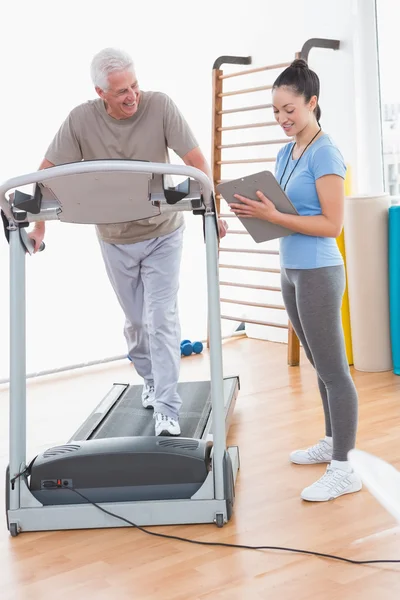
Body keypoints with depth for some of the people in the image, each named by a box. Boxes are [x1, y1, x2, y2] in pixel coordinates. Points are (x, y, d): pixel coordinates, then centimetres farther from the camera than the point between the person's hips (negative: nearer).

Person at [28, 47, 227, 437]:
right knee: (135, 321, 15)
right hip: (115, 240, 2)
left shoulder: (160, 107, -18)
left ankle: (167, 410, -4)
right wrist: (38, 227, -15)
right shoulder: (81, 120, -15)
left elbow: (197, 162, -18)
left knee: (162, 319, -7)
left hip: (162, 234, -2)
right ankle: (151, 381, 39)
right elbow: (47, 172, -9)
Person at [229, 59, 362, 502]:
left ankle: (343, 470, 4)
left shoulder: (325, 154, -13)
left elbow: (331, 224, -17)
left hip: (318, 272, -8)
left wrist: (272, 216, -21)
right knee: (321, 366, 18)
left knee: (333, 369, -2)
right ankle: (332, 442, 31)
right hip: (290, 270, 8)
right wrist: (256, 211, -4)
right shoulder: (285, 153, 12)